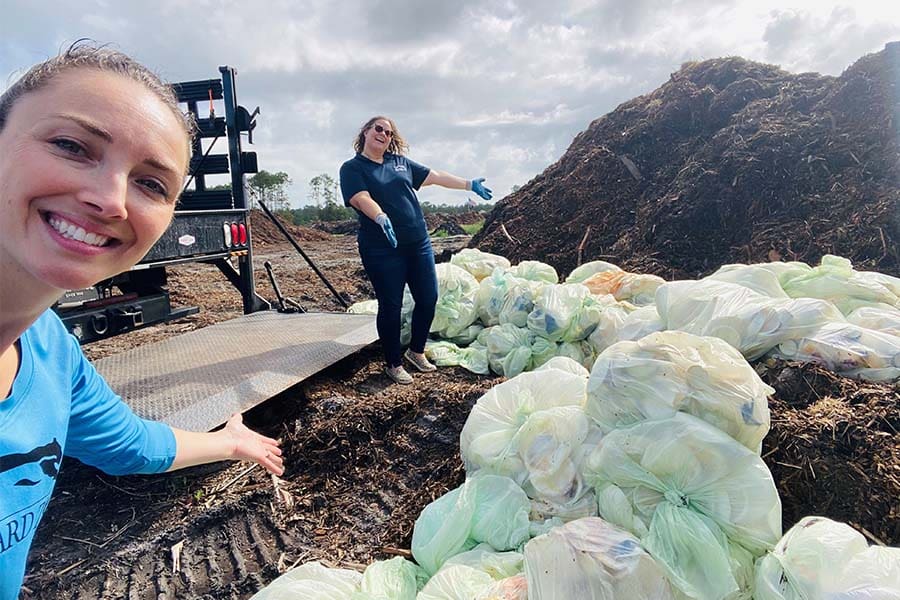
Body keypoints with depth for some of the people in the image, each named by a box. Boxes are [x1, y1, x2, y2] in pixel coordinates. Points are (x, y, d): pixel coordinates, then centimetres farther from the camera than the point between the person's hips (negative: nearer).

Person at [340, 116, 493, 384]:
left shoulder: (400, 162, 16)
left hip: (419, 243, 6)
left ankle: (416, 350, 30)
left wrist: (470, 184, 16)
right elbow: (362, 199, -18)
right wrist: (381, 217, -37)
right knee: (390, 306, 1)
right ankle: (393, 364, 19)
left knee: (428, 299, 8)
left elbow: (435, 176, 18)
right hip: (382, 249, -6)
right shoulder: (352, 168, -1)